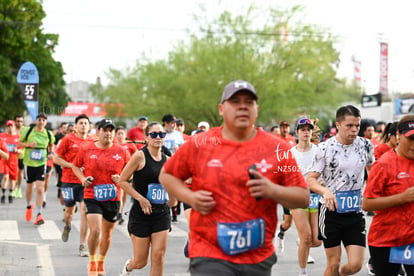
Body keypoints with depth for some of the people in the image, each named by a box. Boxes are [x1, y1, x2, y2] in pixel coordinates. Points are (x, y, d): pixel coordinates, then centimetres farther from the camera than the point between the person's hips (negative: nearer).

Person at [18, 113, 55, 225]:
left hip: (41, 164, 0)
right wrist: (29, 144, -17)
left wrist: (51, 153, -2)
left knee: (40, 189, -12)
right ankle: (29, 206, 44)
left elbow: (50, 145, 18)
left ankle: (39, 215, -12)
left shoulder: (49, 134, -1)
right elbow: (19, 143, 2)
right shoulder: (28, 131, -6)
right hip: (29, 163, 0)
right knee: (30, 187, 14)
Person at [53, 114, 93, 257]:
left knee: (85, 211, -10)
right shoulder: (68, 139, -2)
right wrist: (72, 165, -12)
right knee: (69, 210, 11)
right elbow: (56, 158, -1)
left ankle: (82, 245, -4)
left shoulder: (92, 142, 7)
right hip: (69, 180, -1)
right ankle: (67, 226, 48)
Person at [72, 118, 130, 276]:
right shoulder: (86, 150, -3)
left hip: (113, 199, 2)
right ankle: (92, 261, 7)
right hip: (92, 197, -2)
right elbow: (76, 166, 12)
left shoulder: (122, 152, -1)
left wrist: (121, 179, -11)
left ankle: (101, 262, 38)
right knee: (95, 230, -17)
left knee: (107, 233, 14)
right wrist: (82, 178, -6)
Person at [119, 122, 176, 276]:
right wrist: (141, 198, -14)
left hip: (162, 213, 4)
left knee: (158, 256, -7)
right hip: (141, 214, -4)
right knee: (141, 261, 5)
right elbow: (122, 181, -8)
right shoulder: (140, 156, -8)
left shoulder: (167, 160, 7)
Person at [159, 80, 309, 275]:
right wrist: (190, 197, -5)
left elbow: (303, 198, 4)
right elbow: (166, 175, 14)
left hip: (259, 259, 2)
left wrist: (273, 191, -16)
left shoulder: (277, 148, 3)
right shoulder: (199, 145, 1)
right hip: (209, 257, -2)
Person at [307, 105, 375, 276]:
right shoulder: (325, 148, -9)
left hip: (355, 212, 3)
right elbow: (310, 179, -10)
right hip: (331, 211, -3)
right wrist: (325, 191, -29)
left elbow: (372, 169, 22)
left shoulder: (365, 145, 1)